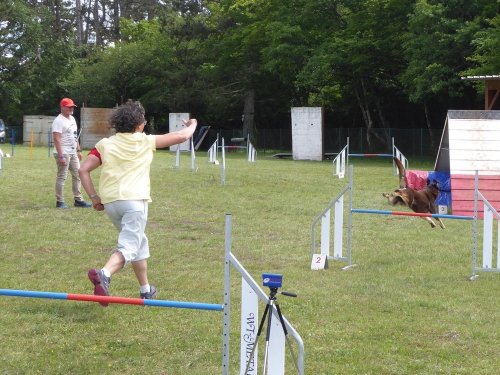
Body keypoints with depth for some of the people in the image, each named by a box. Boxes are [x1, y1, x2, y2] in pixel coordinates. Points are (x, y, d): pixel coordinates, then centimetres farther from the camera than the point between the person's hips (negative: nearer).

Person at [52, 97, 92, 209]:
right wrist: (61, 156, -26)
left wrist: (78, 150, 18)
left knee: (77, 175, 10)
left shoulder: (72, 119, 14)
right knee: (62, 177, -4)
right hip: (63, 153, -9)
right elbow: (57, 139, -21)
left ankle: (78, 200, 16)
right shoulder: (58, 121, -15)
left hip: (73, 153, 9)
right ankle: (60, 201, 1)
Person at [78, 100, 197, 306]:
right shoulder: (146, 142, 8)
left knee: (138, 242, 23)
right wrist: (192, 125, 36)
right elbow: (182, 136, 15)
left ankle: (145, 289, 32)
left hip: (110, 202, 5)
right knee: (128, 246, -11)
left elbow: (83, 169, 2)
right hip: (134, 199, -5)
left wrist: (94, 197, 7)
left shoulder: (105, 144, 13)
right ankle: (104, 274, -39)